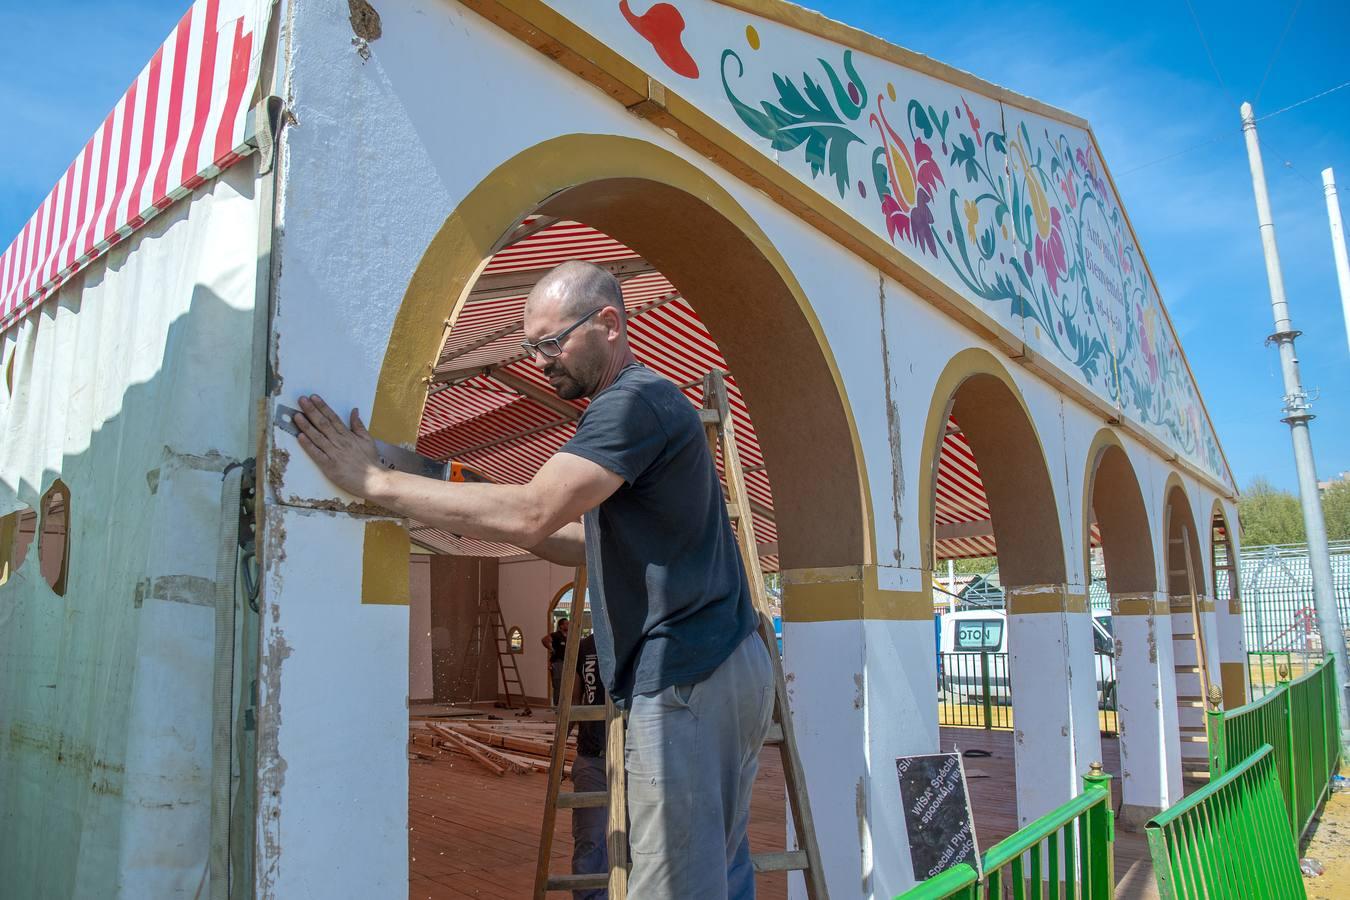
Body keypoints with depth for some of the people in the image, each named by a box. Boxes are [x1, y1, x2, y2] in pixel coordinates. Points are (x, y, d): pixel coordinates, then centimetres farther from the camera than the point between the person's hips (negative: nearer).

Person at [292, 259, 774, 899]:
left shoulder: (637, 400, -13)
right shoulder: (637, 404, 20)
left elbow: (530, 514, -24)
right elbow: (593, 544, 21)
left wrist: (375, 481, -18)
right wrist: (487, 523, 8)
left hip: (686, 678, -10)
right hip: (717, 666, 10)